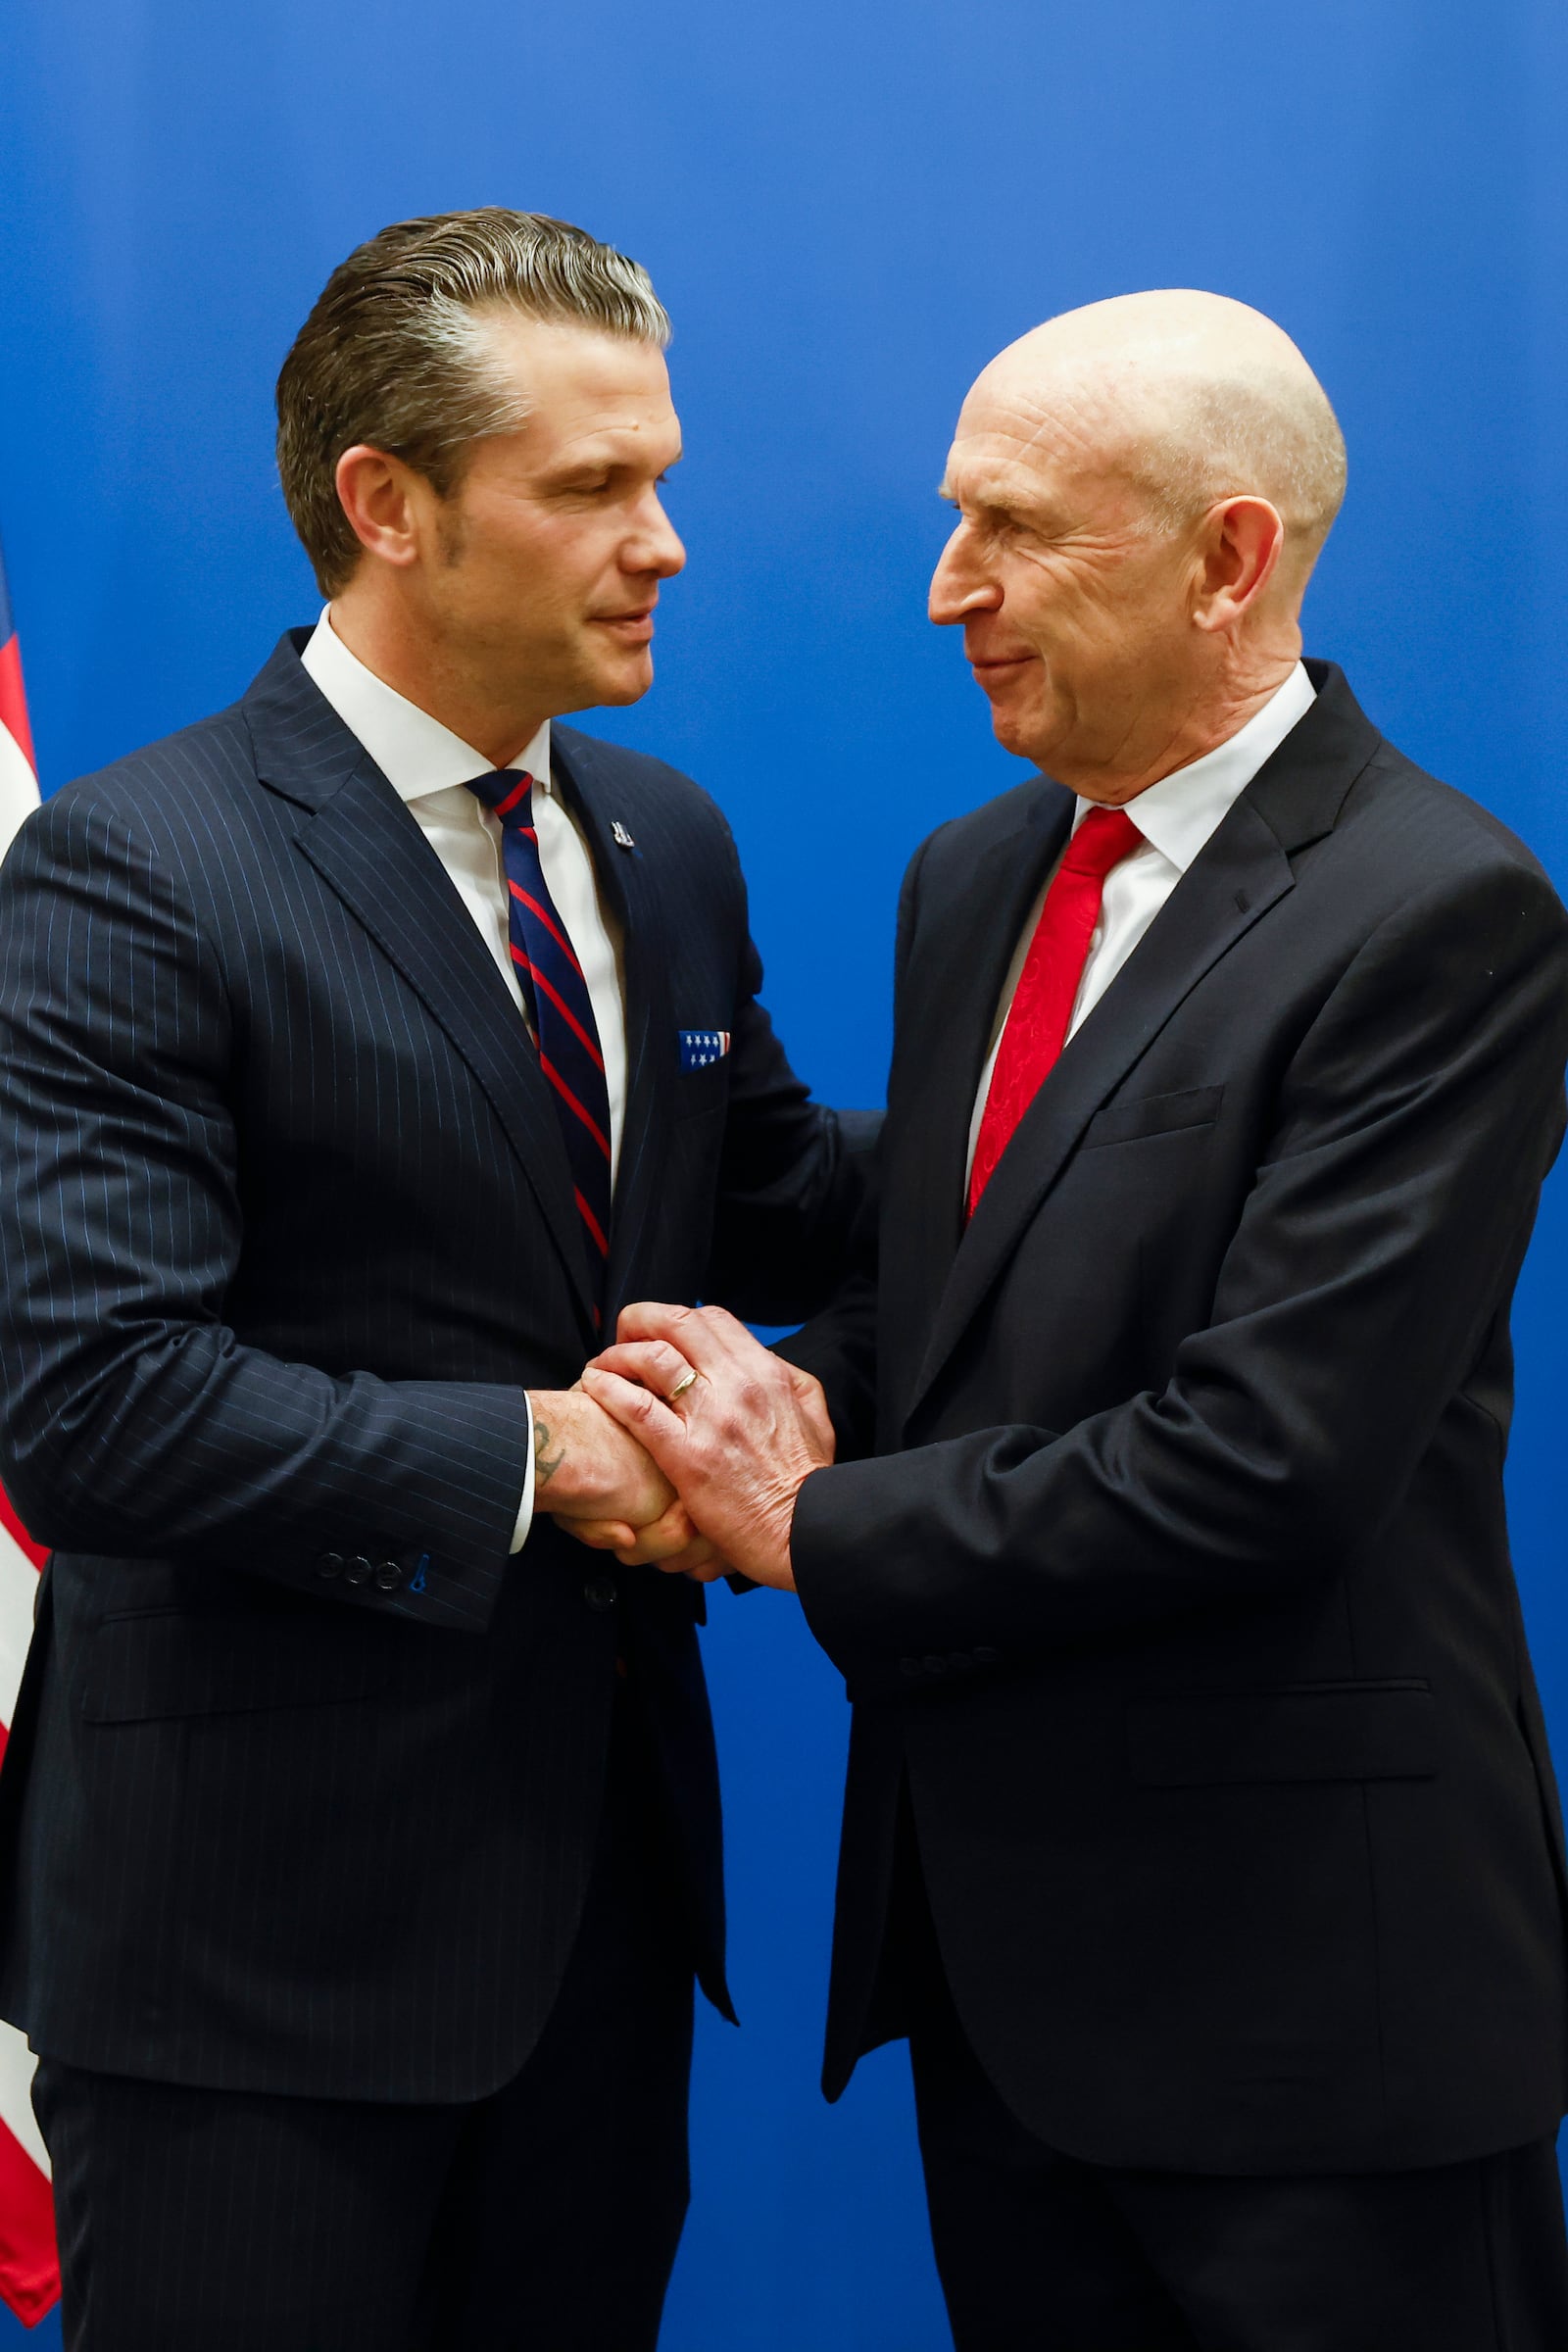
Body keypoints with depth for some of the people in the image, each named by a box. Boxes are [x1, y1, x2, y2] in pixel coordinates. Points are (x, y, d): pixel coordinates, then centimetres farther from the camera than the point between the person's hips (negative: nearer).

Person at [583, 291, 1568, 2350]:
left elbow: (1267, 1459, -22)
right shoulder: (970, 881, 11)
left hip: (1295, 1955, -7)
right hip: (991, 1933, 7)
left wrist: (815, 1530, -14)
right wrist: (799, 1402, -7)